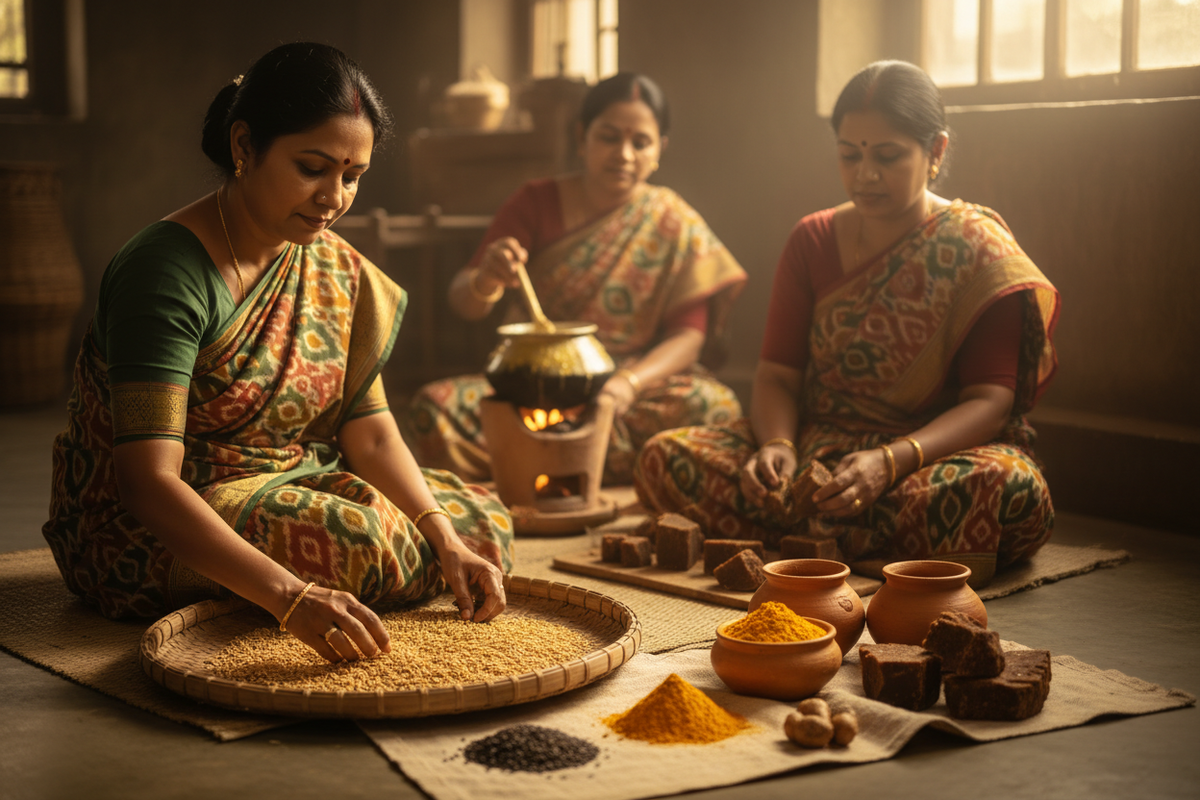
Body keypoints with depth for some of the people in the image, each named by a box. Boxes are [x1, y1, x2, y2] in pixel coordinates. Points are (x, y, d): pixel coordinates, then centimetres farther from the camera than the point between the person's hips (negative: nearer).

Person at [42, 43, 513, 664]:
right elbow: (148, 481, -33)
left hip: (288, 489, 7)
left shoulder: (337, 269, 0)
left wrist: (447, 542, -19)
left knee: (484, 521, -1)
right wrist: (290, 597, -44)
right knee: (354, 543, -29)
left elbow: (369, 431, -2)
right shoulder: (169, 270, -25)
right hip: (150, 531, -7)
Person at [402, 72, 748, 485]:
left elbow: (689, 335, -2)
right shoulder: (535, 204, 5)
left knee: (715, 407, -33)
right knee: (433, 409, -29)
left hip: (641, 385, 1)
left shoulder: (674, 223, 5)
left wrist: (629, 384, -23)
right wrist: (485, 283, -29)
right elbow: (463, 303, -3)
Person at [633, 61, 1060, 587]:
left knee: (1009, 489, -39)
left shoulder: (979, 248, -4)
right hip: (817, 445, 4)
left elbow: (989, 401, -12)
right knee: (666, 459, -21)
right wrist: (776, 445, -20)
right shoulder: (811, 242, 8)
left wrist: (890, 462, -30)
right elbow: (777, 374, 5)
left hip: (937, 451, -3)